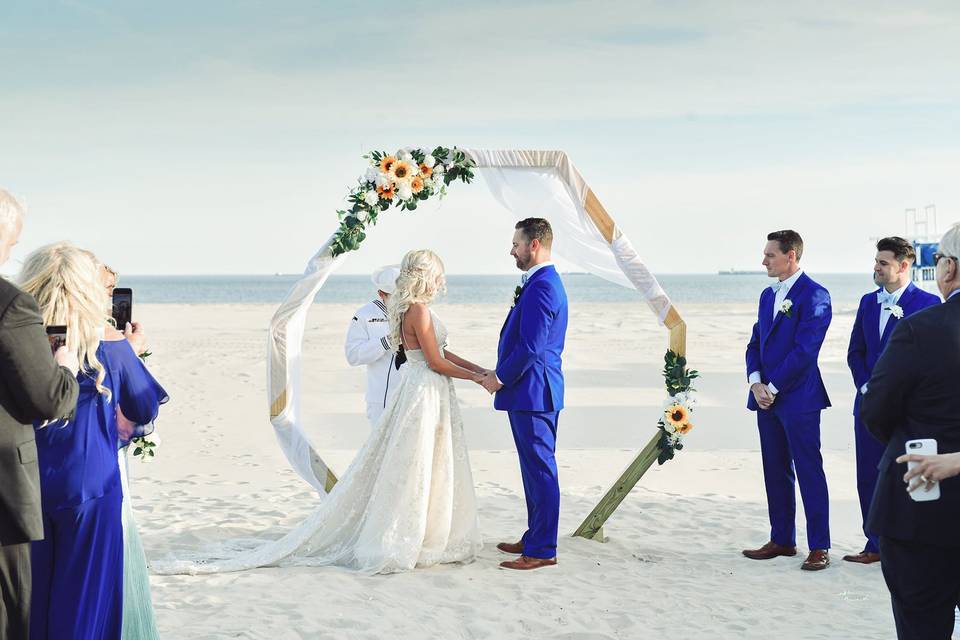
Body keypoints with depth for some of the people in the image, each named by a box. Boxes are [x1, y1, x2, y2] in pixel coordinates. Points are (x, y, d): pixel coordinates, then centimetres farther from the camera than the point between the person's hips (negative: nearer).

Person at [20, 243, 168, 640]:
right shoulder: (111, 351, -9)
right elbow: (145, 412, 5)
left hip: (26, 490, 2)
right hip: (89, 491, -2)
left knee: (30, 596, 13)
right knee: (83, 599, 8)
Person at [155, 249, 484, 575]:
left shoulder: (413, 308, 12)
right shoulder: (419, 309, -18)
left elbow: (441, 352, 18)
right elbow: (436, 362, -17)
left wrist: (479, 369, 17)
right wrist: (474, 377, -6)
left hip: (430, 394, 9)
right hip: (425, 392, -9)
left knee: (431, 471, 14)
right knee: (413, 473, -4)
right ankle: (391, 547, 2)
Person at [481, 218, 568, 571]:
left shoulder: (540, 287, -18)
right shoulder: (545, 282, 16)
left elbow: (530, 348, -22)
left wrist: (500, 378, -10)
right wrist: (503, 374, 16)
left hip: (532, 393, -11)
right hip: (533, 393, 11)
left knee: (540, 470, -5)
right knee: (536, 469, 17)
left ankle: (543, 550, 0)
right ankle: (535, 538, 27)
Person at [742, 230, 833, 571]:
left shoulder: (814, 295, -10)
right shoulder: (768, 295, 16)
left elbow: (805, 350, -16)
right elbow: (756, 342, 15)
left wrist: (773, 387, -14)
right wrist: (756, 381, -2)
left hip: (798, 399, -8)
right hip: (767, 398, 8)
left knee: (809, 470, -4)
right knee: (775, 471, 12)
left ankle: (819, 547, 1)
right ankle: (782, 540, 20)